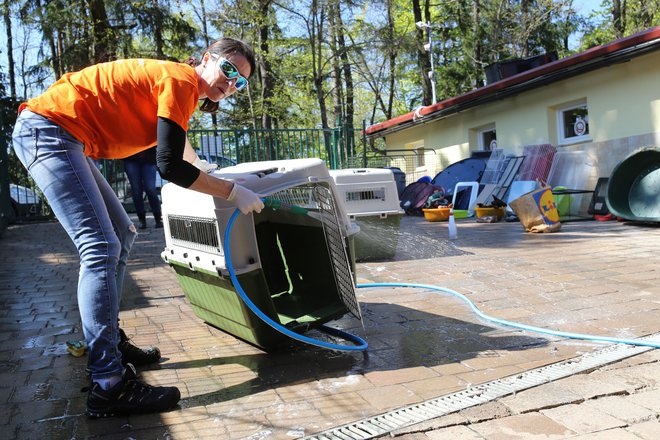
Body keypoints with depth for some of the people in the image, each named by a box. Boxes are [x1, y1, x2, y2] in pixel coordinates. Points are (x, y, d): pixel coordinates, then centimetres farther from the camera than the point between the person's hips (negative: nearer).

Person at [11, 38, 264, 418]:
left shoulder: (179, 86, 16)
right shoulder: (181, 80, -14)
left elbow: (179, 141, 37)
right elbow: (170, 166, -20)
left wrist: (207, 170, 46)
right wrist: (231, 192, -13)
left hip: (66, 140, 11)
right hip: (47, 129, -11)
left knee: (122, 235, 12)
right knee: (102, 247, -19)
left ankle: (109, 342, 20)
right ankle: (110, 387, -19)